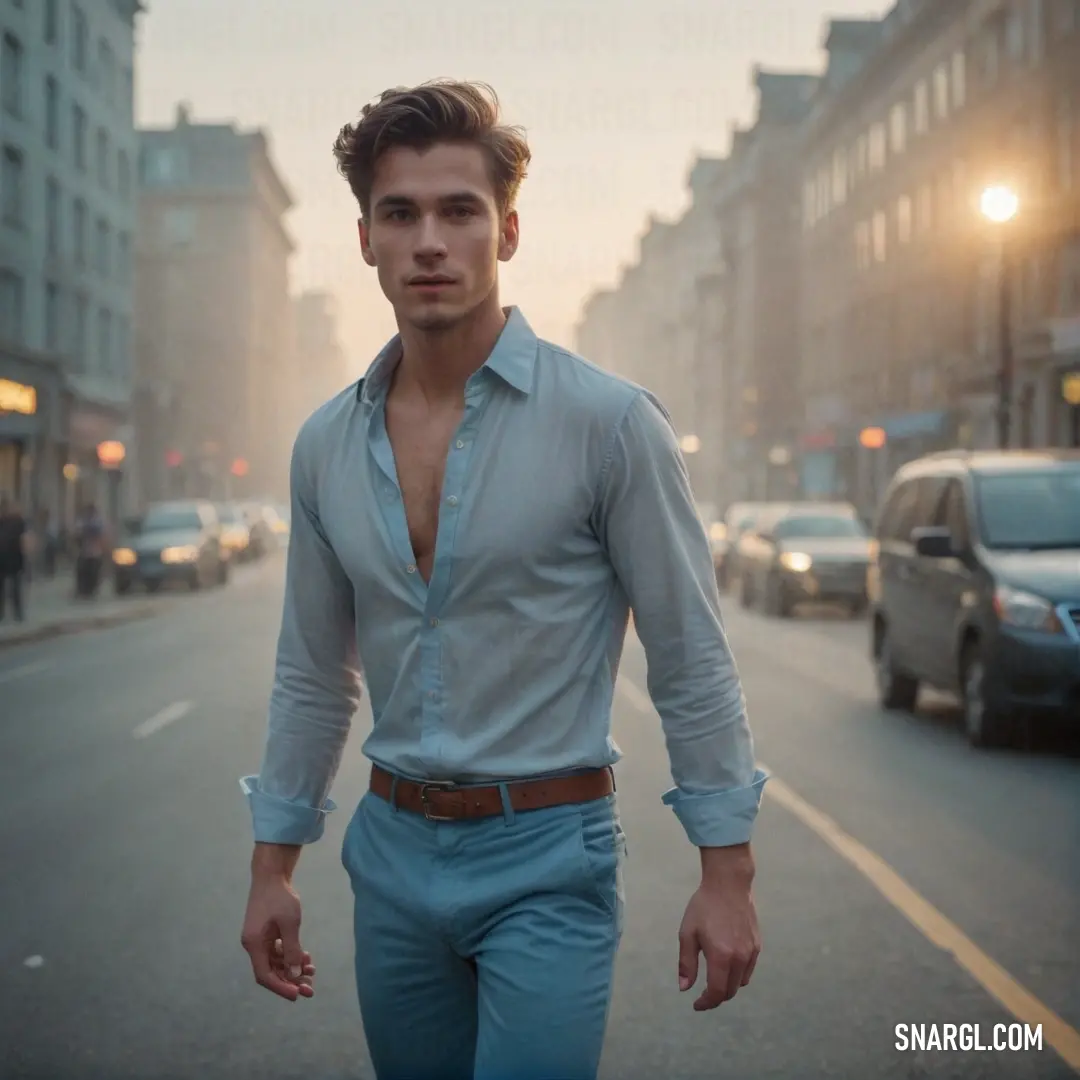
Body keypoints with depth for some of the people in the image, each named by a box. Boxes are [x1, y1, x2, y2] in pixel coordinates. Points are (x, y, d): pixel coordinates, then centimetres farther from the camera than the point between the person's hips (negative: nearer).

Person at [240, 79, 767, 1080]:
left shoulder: (608, 422, -11)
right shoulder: (327, 444, 3)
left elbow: (691, 663, -8)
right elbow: (311, 675, 12)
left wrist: (727, 874, -9)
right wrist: (273, 866, 11)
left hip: (547, 857, -5)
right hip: (394, 854, 5)